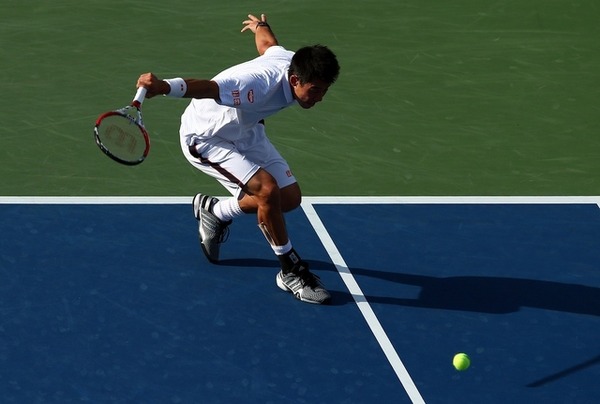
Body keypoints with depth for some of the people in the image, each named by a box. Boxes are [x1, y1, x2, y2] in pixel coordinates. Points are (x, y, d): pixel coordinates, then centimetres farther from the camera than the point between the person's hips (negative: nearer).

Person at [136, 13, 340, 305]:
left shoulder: (290, 62, -15)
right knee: (268, 189, -27)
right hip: (206, 137, -9)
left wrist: (260, 25, 33)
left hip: (246, 132, 9)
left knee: (290, 198, 4)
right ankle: (291, 271, -9)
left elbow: (267, 42, 9)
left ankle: (214, 212, 27)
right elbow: (208, 87, -58)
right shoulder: (260, 84, -41)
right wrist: (165, 87, -78)